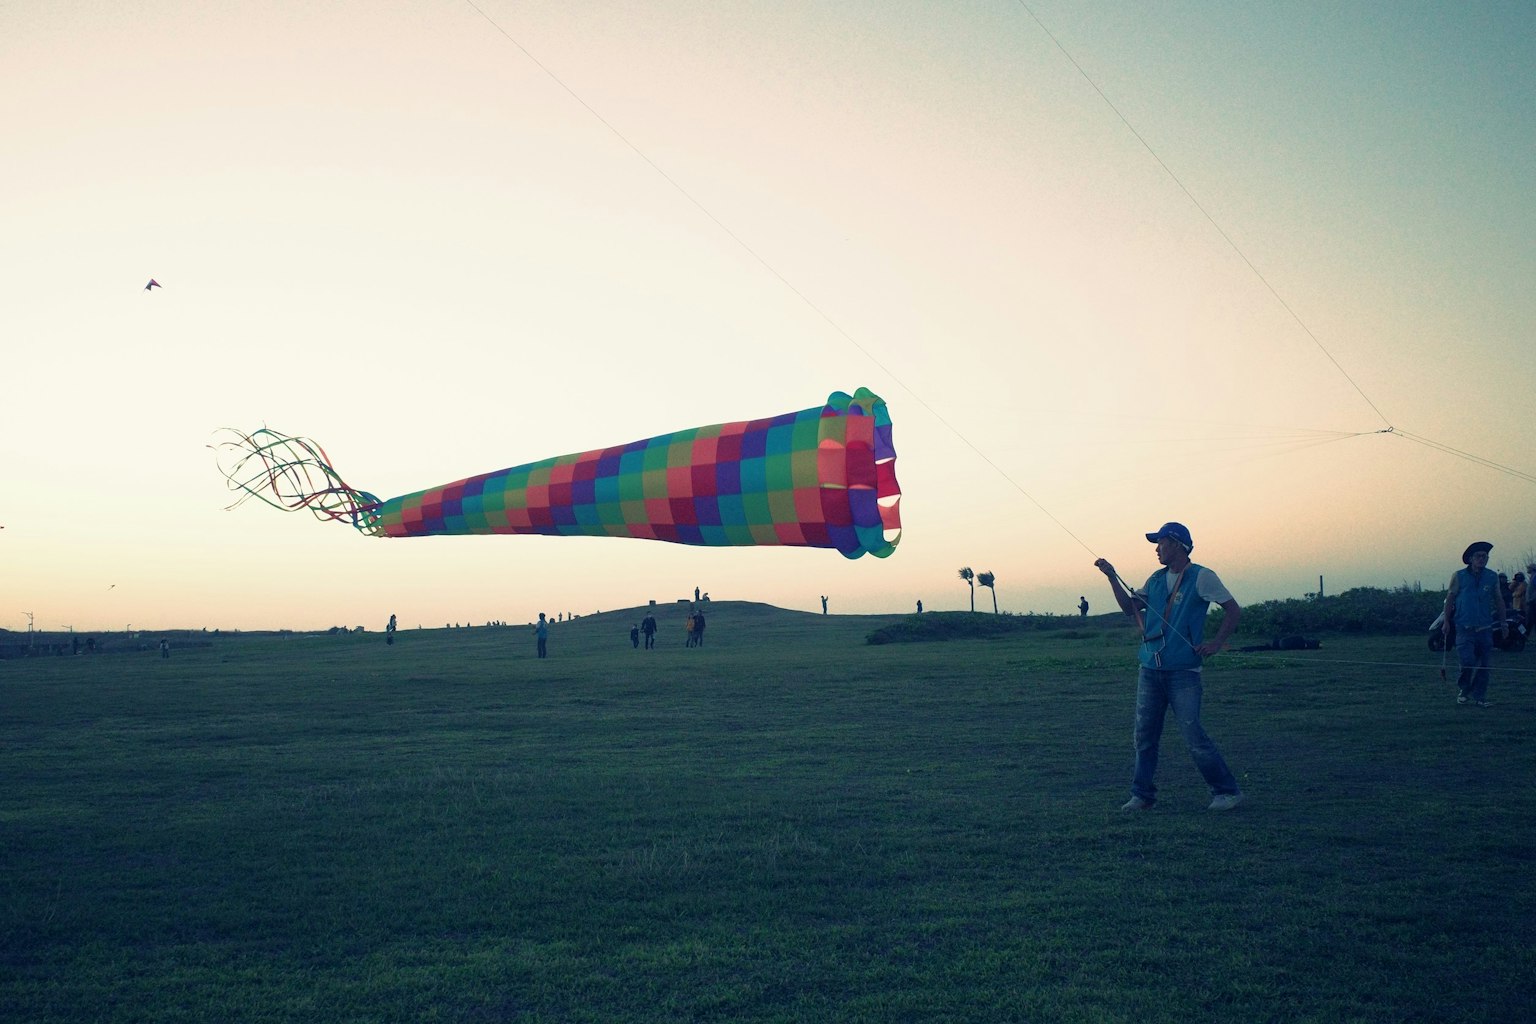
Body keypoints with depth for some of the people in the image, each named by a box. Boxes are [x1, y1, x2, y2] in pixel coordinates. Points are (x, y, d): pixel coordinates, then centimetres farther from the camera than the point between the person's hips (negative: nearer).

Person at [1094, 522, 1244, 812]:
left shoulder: (1201, 577, -4)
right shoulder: (1156, 579, 15)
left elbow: (1234, 610, -3)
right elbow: (1130, 608, 15)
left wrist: (1216, 642, -13)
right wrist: (1113, 577, 6)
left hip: (1183, 671, -6)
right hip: (1150, 670, 6)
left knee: (1194, 736, -9)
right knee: (1144, 735, 7)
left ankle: (1228, 791, 4)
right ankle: (1142, 795, 15)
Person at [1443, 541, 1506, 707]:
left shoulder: (1492, 578, 7)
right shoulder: (1459, 576, 0)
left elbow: (1499, 600, 16)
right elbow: (1450, 598, 5)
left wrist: (1503, 622, 15)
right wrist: (1446, 621, 2)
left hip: (1485, 628, 3)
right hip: (1465, 628, -3)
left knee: (1484, 664, 0)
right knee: (1467, 660, -14)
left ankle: (1479, 696, 11)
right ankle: (1463, 690, 10)